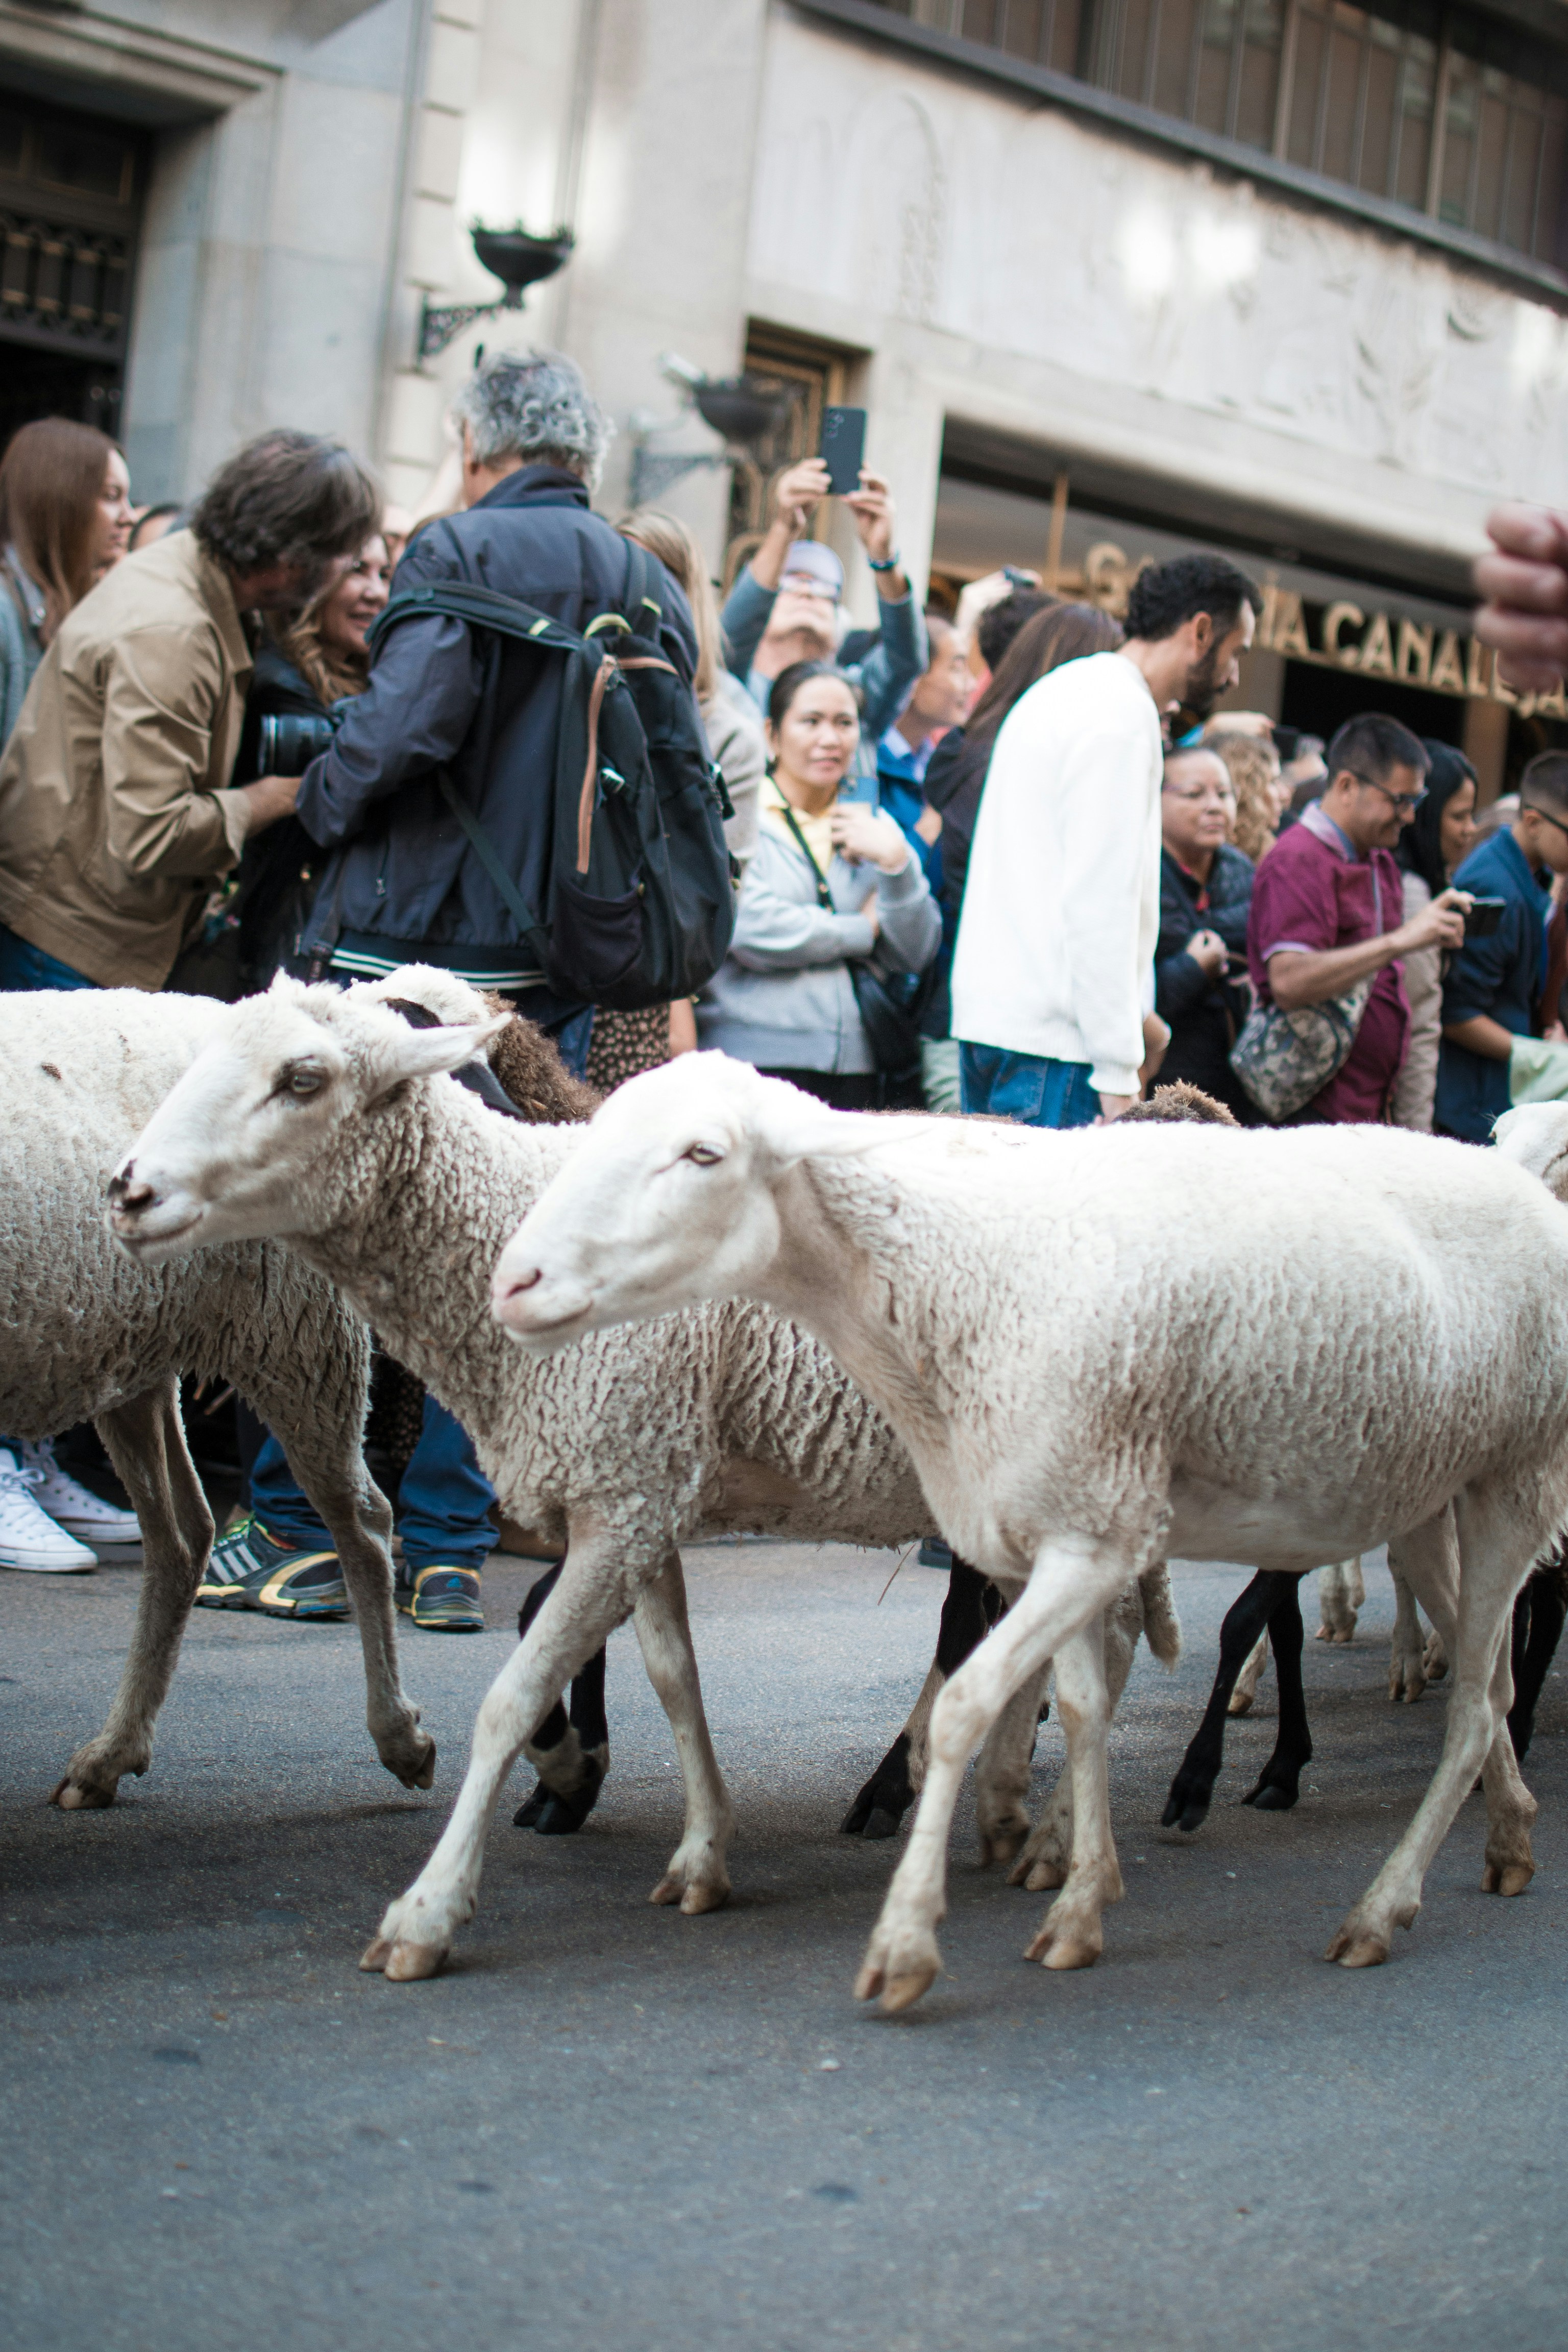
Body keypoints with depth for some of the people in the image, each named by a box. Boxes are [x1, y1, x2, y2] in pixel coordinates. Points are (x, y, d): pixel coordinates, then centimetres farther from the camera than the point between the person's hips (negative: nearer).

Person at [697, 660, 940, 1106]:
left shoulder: (872, 826, 19)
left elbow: (915, 955, 12)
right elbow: (752, 931, -13)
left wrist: (896, 862, -4)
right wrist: (863, 930, 1)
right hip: (757, 1059, -5)